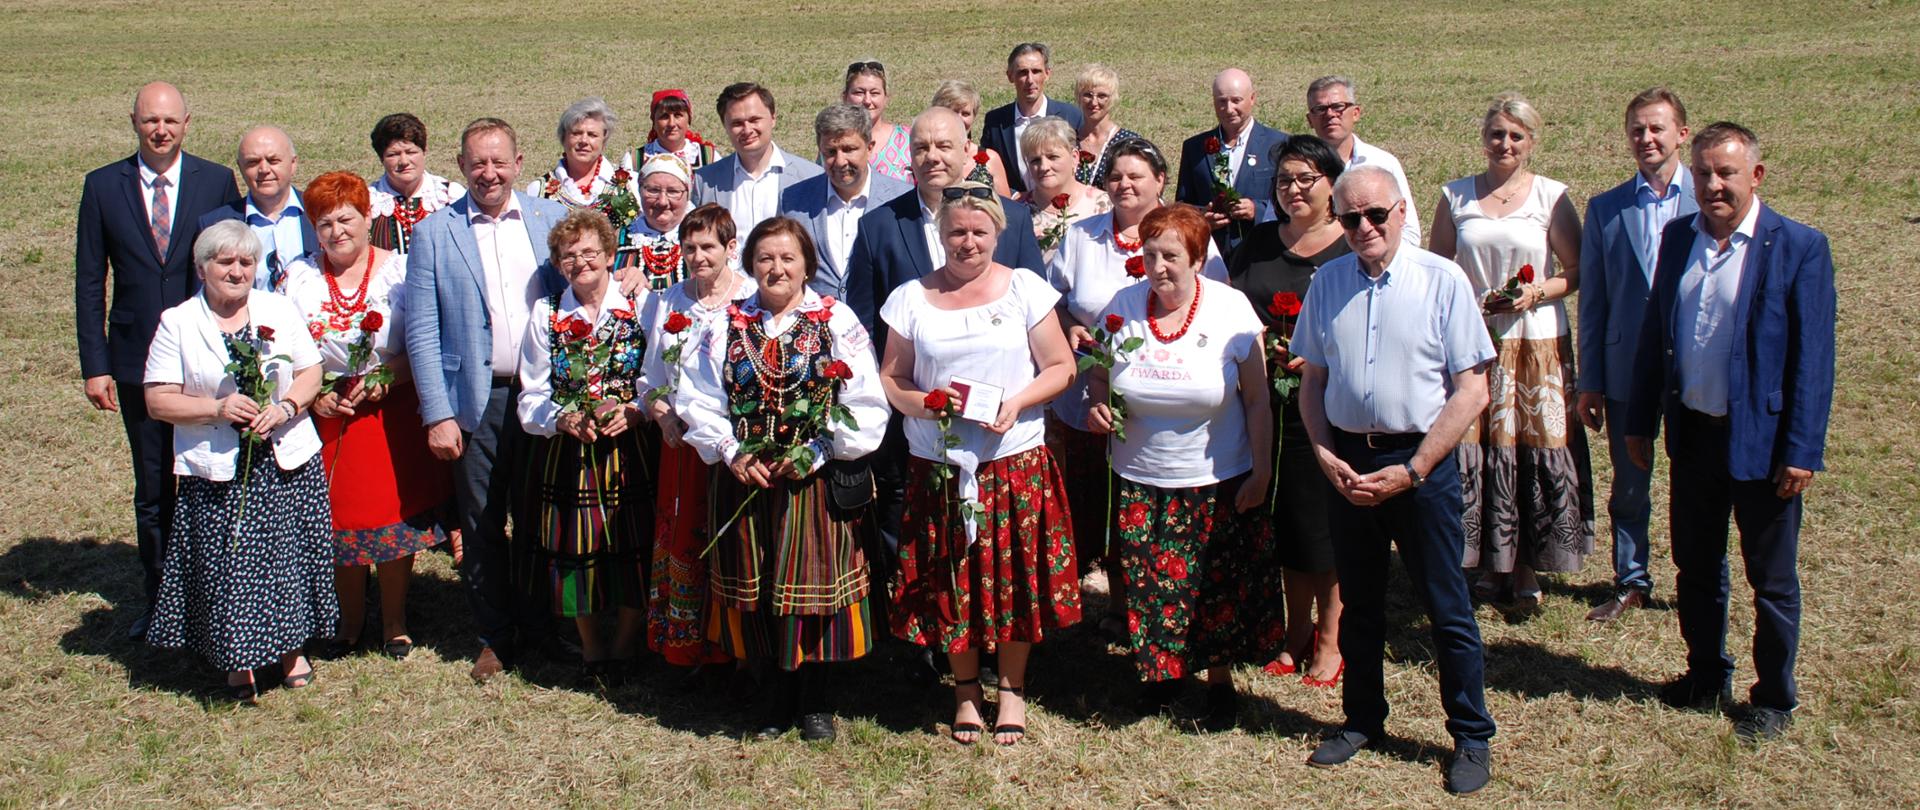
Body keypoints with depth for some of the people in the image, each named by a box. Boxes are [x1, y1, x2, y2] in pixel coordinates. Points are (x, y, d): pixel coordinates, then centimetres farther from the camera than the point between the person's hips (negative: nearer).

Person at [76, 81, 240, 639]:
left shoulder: (217, 182, 0)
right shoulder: (103, 186, 2)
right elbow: (89, 284, 3)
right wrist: (94, 365, -2)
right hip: (137, 363, 1)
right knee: (152, 489, 11)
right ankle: (157, 598, 24)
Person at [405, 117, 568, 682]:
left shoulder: (553, 218, 5)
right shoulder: (434, 233, 0)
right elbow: (421, 332, -2)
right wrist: (437, 414, -8)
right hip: (476, 401, -1)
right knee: (481, 526, 7)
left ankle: (542, 625, 28)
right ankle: (494, 636, 23)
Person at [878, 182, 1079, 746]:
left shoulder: (1025, 289, 3)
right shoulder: (912, 298, 6)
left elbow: (1061, 367, 2)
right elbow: (890, 377, 8)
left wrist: (1016, 405, -14)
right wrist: (920, 402, -13)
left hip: (1016, 461, -1)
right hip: (938, 465, 1)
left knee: (1015, 576, 3)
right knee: (951, 582, 5)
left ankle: (1012, 687, 22)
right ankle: (965, 689, 25)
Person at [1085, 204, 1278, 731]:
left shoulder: (1231, 310, -9)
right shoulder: (1124, 306, -3)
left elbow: (1257, 400, -5)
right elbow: (1101, 376, 12)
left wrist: (1261, 472, -7)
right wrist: (1098, 406, -9)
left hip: (1220, 481, -2)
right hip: (1141, 481, 2)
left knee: (1220, 589, 7)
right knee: (1150, 587, 7)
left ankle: (1219, 678, 28)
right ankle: (1165, 670, 31)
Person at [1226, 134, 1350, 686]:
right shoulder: (1259, 242, 11)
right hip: (1268, 405, 4)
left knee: (1324, 520, 2)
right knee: (1284, 516, 11)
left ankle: (1329, 639, 17)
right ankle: (1296, 630, 26)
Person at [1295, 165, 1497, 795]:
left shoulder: (1442, 281, -8)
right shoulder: (1327, 282, 4)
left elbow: (1472, 391, -9)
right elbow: (1312, 380, 11)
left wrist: (1410, 471, -13)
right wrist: (1324, 453, -4)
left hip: (1421, 460, -4)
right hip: (1348, 461, 4)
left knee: (1447, 607, 4)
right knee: (1358, 601, 16)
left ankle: (1471, 737, 20)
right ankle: (1362, 720, 33)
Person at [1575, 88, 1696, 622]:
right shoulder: (1605, 209, 4)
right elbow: (1592, 302, 5)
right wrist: (1589, 383, 4)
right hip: (1627, 370, 2)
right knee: (1628, 487, 11)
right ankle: (1631, 583, 26)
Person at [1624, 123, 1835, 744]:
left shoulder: (1798, 247, -11)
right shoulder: (1678, 237, 4)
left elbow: (1812, 357, -11)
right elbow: (1655, 331, 9)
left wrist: (1802, 451, -14)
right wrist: (1640, 421, 9)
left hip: (1761, 440, -5)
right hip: (1693, 433, 5)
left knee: (1772, 579, 9)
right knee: (1695, 566, 18)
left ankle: (1775, 699, 25)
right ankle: (1706, 676, 36)